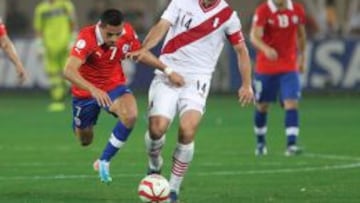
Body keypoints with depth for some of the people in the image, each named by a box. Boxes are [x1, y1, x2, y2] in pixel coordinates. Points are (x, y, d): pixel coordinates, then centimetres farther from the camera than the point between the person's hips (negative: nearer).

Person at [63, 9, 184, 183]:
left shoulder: (128, 33, -19)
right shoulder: (87, 38, -33)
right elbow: (69, 71, -45)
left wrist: (167, 71, -2)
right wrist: (93, 90, -59)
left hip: (114, 86, 2)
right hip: (85, 91, -2)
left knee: (130, 115, -31)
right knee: (85, 141, 16)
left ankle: (104, 162, -13)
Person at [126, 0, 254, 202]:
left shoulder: (228, 16, 0)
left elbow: (241, 49, 9)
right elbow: (162, 27, -10)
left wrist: (247, 85, 4)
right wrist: (143, 49, -29)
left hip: (197, 80, -1)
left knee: (187, 130, -21)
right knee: (157, 128, -15)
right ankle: (155, 165, 21)